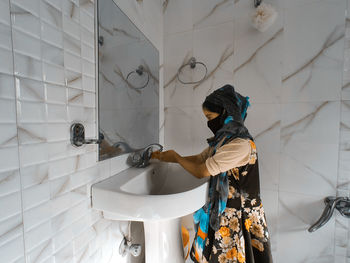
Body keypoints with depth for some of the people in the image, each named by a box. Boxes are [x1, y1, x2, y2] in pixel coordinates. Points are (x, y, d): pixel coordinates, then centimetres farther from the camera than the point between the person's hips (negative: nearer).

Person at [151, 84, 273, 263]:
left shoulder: (241, 144, -27)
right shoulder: (224, 138, 1)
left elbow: (201, 171, -25)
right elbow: (200, 158, 5)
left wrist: (176, 157, -8)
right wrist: (167, 157, 2)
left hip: (238, 214, -7)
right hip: (221, 208, 7)